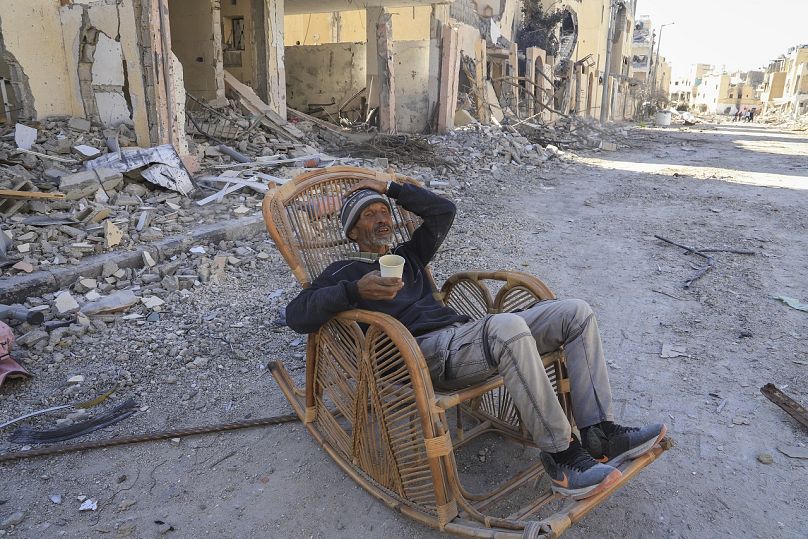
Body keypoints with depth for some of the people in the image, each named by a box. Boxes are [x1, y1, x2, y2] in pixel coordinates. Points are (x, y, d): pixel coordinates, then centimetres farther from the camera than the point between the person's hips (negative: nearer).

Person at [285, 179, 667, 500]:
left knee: (576, 312, -3)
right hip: (428, 353, -8)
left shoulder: (407, 255, 31)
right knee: (508, 326, -39)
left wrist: (391, 189, 27)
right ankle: (560, 456, -25)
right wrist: (355, 290, -20)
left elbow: (443, 211, 31)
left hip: (465, 336, 8)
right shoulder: (345, 272, 11)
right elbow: (296, 315, -5)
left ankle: (601, 435, -10)